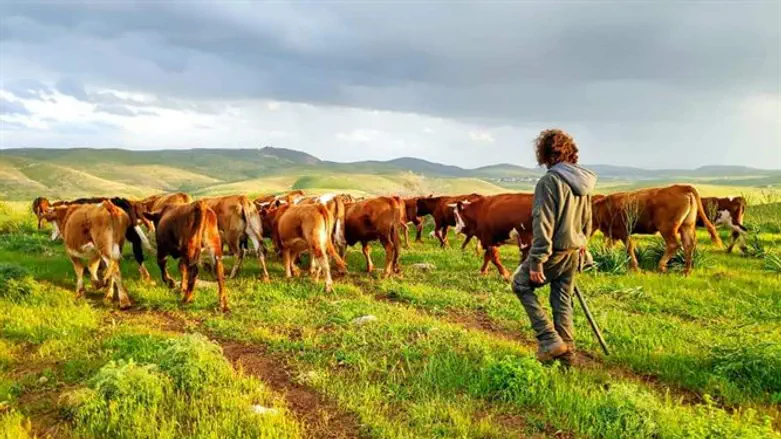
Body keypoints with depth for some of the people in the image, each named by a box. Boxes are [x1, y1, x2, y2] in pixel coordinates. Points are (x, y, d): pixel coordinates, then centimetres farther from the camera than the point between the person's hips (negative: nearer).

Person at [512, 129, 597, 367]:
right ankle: (567, 352, 23)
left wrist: (536, 262, -20)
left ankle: (549, 339, 7)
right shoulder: (584, 181, 6)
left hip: (554, 251, -7)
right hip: (574, 252, 7)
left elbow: (542, 224, -22)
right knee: (563, 301, 16)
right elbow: (587, 221, 16)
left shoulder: (549, 181, -18)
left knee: (520, 284, 12)